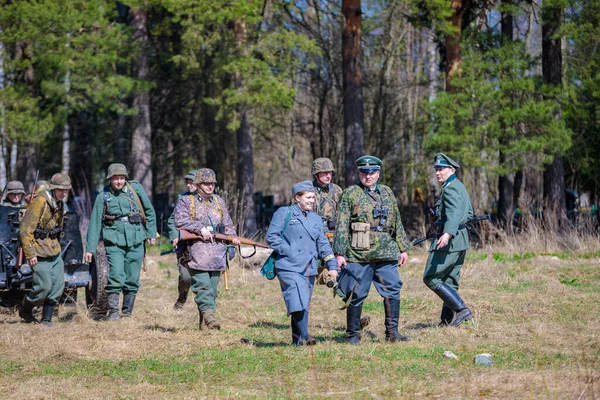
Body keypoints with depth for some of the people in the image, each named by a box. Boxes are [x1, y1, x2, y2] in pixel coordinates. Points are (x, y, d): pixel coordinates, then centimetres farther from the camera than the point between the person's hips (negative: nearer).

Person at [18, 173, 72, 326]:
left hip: (54, 250, 8)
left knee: (58, 286, 2)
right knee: (44, 286, -11)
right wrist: (30, 254, -21)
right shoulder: (40, 202, -19)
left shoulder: (59, 203, 7)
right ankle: (25, 310, 13)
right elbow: (26, 228, -21)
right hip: (39, 251, -8)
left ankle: (47, 319, 12)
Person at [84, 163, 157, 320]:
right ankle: (113, 311, -9)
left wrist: (151, 234, 12)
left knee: (132, 280, 4)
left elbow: (149, 212, 14)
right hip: (114, 242, -2)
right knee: (116, 276, -17)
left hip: (135, 242, 2)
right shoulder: (103, 196, 0)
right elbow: (95, 223, 2)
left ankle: (127, 312, 16)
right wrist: (90, 248, 0)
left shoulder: (136, 189, 2)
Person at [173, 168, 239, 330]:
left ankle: (203, 320, 8)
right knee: (202, 285, -16)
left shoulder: (219, 202, 20)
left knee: (212, 287, 2)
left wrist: (233, 237, 1)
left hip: (217, 251, 5)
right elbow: (180, 221, -8)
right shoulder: (186, 201, 5)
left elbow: (228, 224, 21)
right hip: (196, 249, -5)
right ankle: (209, 315, -23)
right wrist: (200, 228, -17)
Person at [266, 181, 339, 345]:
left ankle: (297, 339, 13)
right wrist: (288, 252, -11)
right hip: (289, 268, -6)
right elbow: (271, 236, -5)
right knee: (299, 302, -19)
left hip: (309, 269, 6)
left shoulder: (316, 219, 20)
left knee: (304, 305, 6)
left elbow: (323, 244, 20)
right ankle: (304, 337, -21)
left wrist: (332, 266, 10)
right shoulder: (284, 213, 1)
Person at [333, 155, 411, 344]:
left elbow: (397, 222, 21)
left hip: (387, 254, 4)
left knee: (393, 291, -2)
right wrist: (339, 253, -8)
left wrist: (403, 248, 17)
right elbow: (341, 226, -2)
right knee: (356, 295, 0)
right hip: (358, 254, -4)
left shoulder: (387, 193, 16)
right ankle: (353, 334, 9)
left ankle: (392, 332, 5)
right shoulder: (350, 194, 2)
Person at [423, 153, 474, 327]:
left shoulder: (450, 189, -14)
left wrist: (447, 233, -45)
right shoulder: (460, 187, 18)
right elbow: (469, 213, 27)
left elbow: (454, 213, -31)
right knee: (449, 281, 11)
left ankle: (461, 309, -14)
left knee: (431, 278, -7)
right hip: (461, 241, 10)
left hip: (449, 241, -10)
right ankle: (446, 320, 10)